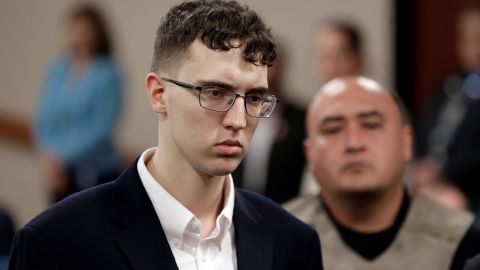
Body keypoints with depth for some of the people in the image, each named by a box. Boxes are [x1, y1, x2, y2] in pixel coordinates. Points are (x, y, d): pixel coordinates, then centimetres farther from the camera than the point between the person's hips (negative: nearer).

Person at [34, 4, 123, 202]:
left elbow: (100, 129, -15)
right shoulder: (57, 71, 4)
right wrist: (49, 156, -9)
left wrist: (63, 157, -18)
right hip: (61, 175, 5)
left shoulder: (107, 76, -10)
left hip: (97, 176, -5)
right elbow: (44, 119, 7)